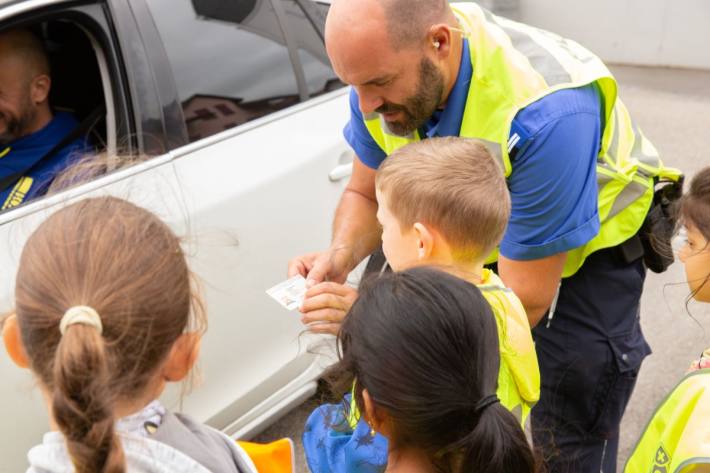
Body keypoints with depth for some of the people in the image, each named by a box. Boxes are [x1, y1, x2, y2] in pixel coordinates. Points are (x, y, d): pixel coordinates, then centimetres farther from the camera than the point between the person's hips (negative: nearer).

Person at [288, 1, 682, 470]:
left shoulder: (547, 114, -39)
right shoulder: (385, 66, -20)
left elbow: (525, 300, -32)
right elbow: (367, 195, -4)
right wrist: (342, 254, -27)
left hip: (584, 256, -4)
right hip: (473, 243, 5)